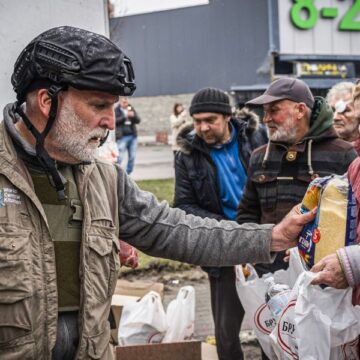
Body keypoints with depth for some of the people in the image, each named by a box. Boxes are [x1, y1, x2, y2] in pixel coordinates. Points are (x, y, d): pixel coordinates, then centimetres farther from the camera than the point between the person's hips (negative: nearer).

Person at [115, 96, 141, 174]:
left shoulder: (131, 109, 13)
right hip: (122, 137, -5)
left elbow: (138, 120, 8)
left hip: (133, 136, 5)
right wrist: (125, 116, -21)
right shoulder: (116, 110, 1)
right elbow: (115, 121, -13)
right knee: (119, 157, -11)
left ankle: (128, 173, 15)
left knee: (132, 157, 5)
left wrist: (133, 116, -12)